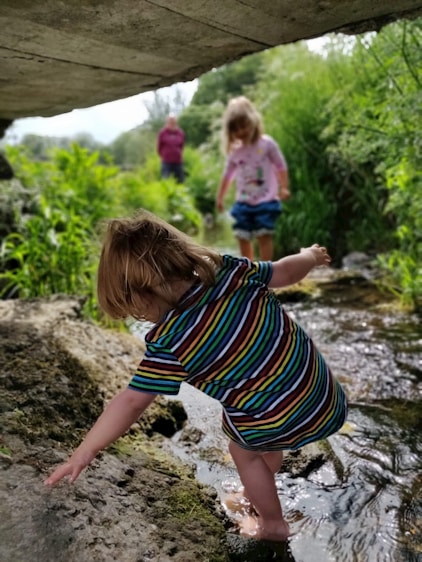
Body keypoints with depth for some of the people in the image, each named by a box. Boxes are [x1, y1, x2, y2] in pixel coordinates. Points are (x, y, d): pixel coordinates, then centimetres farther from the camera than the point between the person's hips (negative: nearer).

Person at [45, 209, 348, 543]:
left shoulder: (169, 342, -20)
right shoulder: (229, 270, -9)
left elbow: (131, 402, -17)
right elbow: (285, 271, 2)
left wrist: (83, 452, -6)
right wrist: (311, 257, 26)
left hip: (285, 422, -6)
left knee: (244, 451, 27)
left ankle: (273, 524, 49)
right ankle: (258, 491, 60)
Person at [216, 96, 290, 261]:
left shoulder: (267, 143, -5)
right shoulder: (235, 151, 6)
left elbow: (281, 166, -1)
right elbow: (228, 174, 17)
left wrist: (284, 188, -10)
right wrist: (220, 197, 20)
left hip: (266, 200, -4)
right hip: (243, 202, 4)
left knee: (264, 235, -10)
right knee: (243, 237, 5)